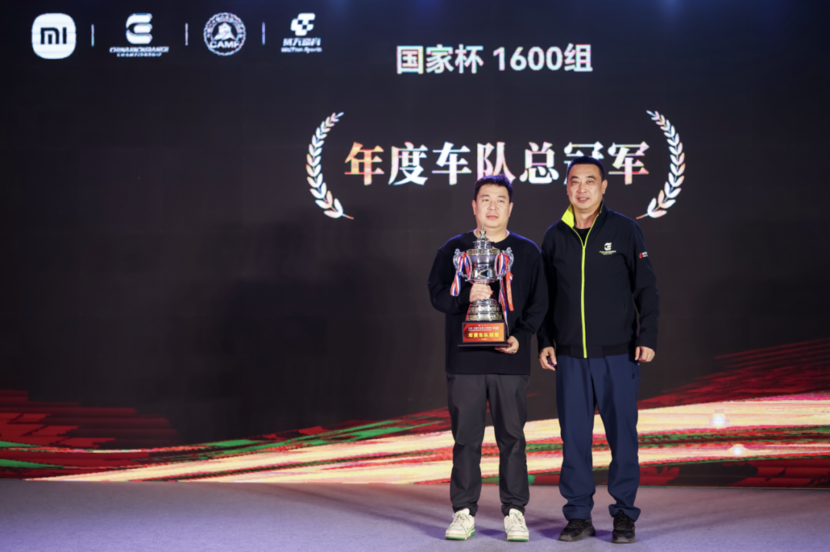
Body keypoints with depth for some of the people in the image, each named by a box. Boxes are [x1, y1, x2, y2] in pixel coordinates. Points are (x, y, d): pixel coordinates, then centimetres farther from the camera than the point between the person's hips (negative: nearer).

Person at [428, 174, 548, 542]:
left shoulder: (527, 252, 9)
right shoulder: (453, 249, 8)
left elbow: (538, 303, 7)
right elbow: (437, 294, 2)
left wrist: (521, 337, -8)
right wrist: (467, 295, -17)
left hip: (511, 360, 0)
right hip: (464, 360, 0)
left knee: (512, 437, 3)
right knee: (466, 438, 4)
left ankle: (515, 511, 13)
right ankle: (464, 511, 13)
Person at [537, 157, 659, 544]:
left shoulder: (624, 230, 1)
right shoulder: (555, 236, 9)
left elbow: (646, 289, 3)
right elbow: (544, 296, 14)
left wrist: (648, 337, -4)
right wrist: (545, 341, 8)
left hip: (618, 355, -2)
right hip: (570, 357, 2)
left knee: (622, 435, 1)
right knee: (574, 436, 5)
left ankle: (624, 514, 13)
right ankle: (579, 515, 15)